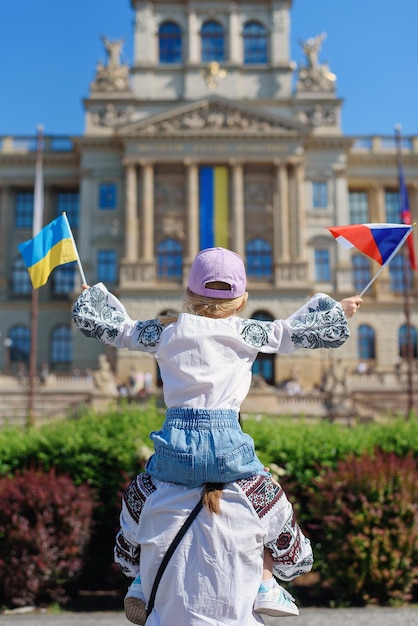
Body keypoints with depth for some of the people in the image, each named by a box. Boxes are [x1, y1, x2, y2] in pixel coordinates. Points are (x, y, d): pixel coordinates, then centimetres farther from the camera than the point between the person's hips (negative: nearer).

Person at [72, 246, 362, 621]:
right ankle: (266, 582, 26)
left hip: (175, 441, 1)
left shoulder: (166, 331, 10)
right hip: (226, 443, -1)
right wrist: (338, 310, 31)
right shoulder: (247, 333, 6)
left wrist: (95, 294, 40)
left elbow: (117, 327, 21)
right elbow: (297, 330, 14)